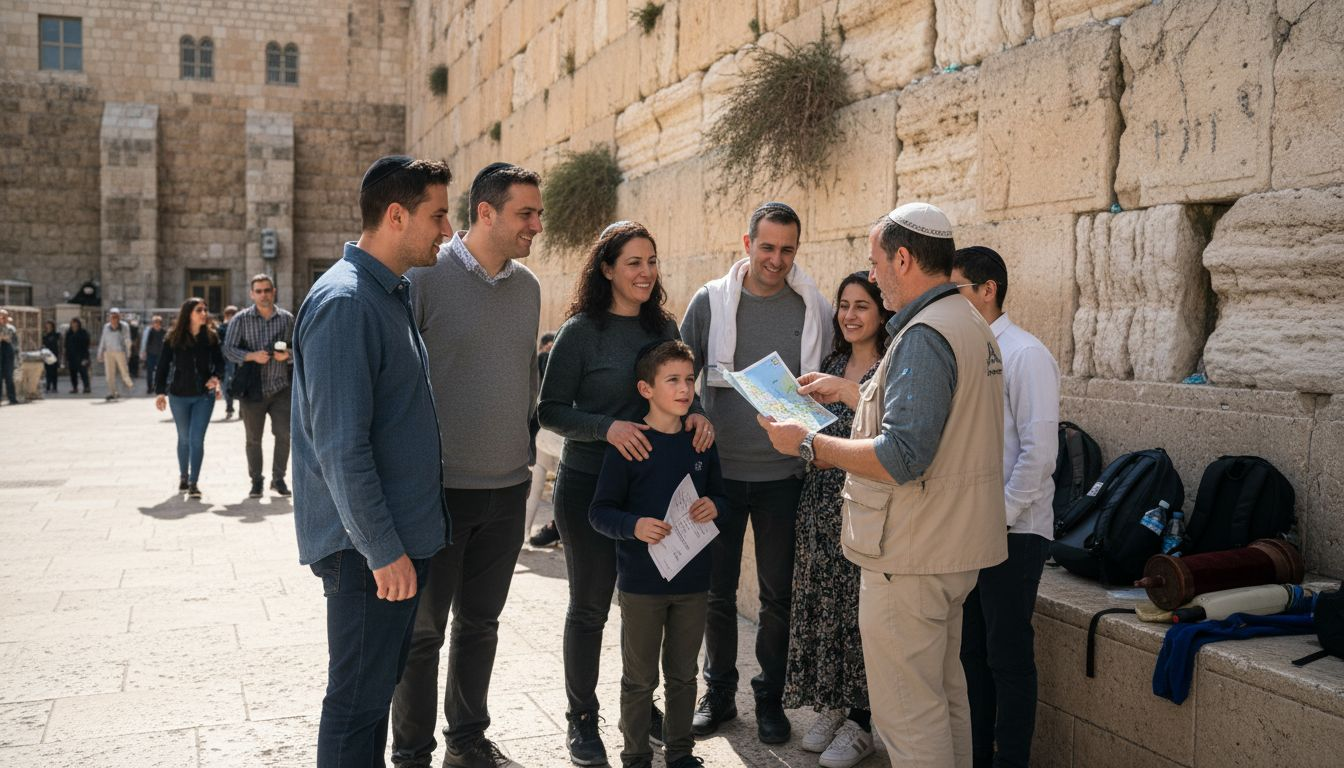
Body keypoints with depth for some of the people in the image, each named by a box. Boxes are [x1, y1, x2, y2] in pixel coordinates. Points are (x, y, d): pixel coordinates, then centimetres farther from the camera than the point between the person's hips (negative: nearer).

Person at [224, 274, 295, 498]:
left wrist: (287, 354, -9)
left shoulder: (287, 318, 7)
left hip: (281, 386, 1)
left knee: (284, 433, -5)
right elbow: (229, 349, -3)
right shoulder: (241, 319, 1)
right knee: (253, 438, 6)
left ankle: (278, 479, 10)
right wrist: (252, 356, -19)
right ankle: (256, 481, 19)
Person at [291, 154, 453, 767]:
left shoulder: (394, 292, 12)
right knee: (358, 699, 2)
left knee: (379, 685, 19)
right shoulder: (344, 301, -19)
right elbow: (341, 446, -23)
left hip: (403, 533, 9)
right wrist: (383, 550, -21)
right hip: (370, 547, -9)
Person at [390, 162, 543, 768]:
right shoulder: (426, 275, -11)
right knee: (424, 628, 7)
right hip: (439, 487, -5)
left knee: (480, 623, 17)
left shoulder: (527, 285, 8)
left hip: (508, 489, 6)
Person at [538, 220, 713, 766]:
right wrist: (606, 427, -24)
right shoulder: (581, 331, -8)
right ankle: (582, 718, 22)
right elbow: (550, 411, -9)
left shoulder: (664, 327, 6)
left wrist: (696, 414, -8)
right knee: (589, 604, 6)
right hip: (590, 485, -4)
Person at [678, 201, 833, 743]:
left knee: (778, 593, 9)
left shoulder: (814, 308, 0)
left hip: (783, 473, 0)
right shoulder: (710, 302, -1)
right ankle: (719, 692, 27)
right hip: (720, 469, 0)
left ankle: (770, 697, 25)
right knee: (717, 590, 10)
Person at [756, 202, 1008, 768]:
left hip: (911, 560, -11)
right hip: (955, 547, 11)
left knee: (908, 713, 0)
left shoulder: (924, 335, -21)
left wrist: (808, 444, -19)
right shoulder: (969, 324, 12)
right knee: (945, 692, 22)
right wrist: (848, 392, 23)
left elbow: (901, 457, -28)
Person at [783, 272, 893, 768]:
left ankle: (860, 723, 13)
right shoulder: (832, 364, 13)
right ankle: (830, 706, 26)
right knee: (819, 603, 11)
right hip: (820, 500, 7)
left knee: (858, 609, 0)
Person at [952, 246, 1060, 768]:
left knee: (1008, 656, 2)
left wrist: (999, 518, -16)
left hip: (1013, 532, -7)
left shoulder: (1024, 355, -13)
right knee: (973, 652, 15)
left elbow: (1038, 451, -17)